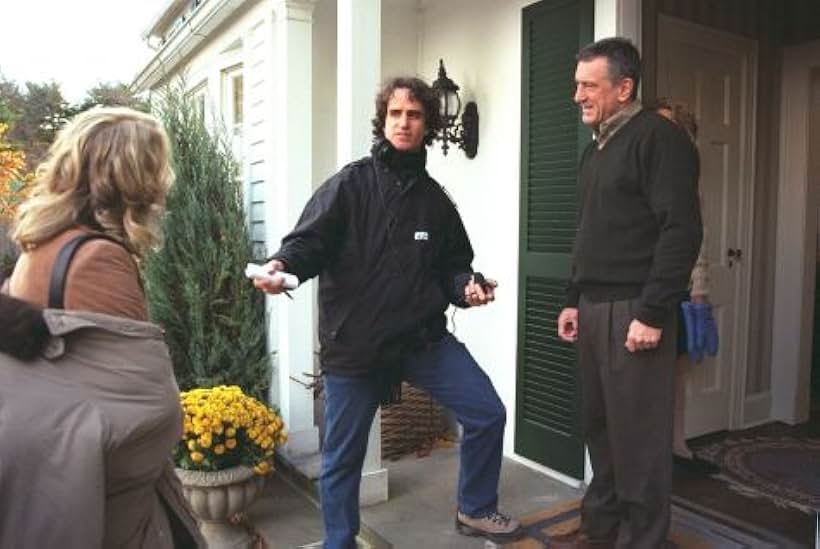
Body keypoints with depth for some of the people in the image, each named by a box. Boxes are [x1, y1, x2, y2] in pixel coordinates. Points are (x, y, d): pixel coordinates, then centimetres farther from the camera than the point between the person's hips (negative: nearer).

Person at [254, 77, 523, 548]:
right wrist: (282, 265, -33)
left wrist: (467, 285, -3)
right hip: (353, 343, -3)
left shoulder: (434, 198, 10)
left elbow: (451, 263, 18)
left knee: (488, 413, 3)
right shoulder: (350, 184, -3)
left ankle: (476, 510, 29)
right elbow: (309, 241, -12)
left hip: (424, 338, 4)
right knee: (343, 457, 9)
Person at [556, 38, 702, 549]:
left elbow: (682, 230, -16)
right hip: (594, 309, 8)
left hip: (633, 310, -8)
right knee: (600, 428, 15)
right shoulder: (596, 148, 18)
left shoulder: (659, 137, -8)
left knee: (638, 435, 0)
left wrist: (653, 312, -20)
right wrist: (574, 299, 17)